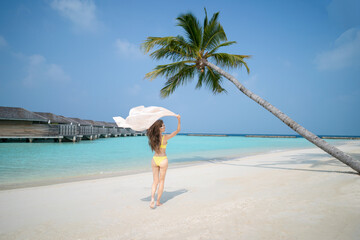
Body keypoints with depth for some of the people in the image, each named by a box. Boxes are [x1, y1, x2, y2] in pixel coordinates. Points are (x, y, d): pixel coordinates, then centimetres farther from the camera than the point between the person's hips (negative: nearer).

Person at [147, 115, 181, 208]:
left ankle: (152, 199, -4)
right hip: (163, 160, -4)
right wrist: (179, 120, -9)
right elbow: (178, 130, -10)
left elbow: (148, 128, 15)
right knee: (161, 181, 11)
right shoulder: (165, 137, -17)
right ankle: (158, 201, 17)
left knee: (155, 181, 14)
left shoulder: (152, 136, -6)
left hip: (154, 160, 4)